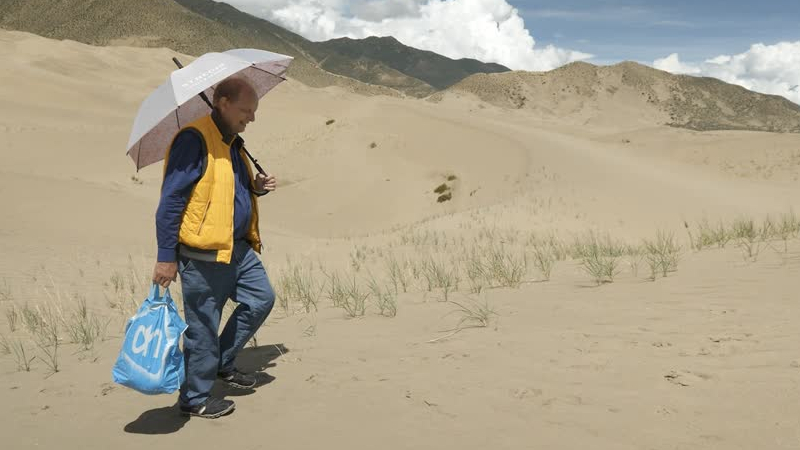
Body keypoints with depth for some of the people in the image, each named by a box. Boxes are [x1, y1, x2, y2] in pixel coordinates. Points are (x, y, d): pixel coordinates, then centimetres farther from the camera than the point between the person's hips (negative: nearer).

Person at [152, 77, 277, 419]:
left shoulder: (231, 142, 13)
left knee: (262, 299, 16)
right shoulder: (194, 140, -17)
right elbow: (170, 200, -19)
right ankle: (194, 399, 20)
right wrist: (166, 257, -19)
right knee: (204, 328, 2)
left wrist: (255, 188, 4)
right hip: (203, 253, -9)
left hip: (237, 247, 9)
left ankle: (222, 363, 31)